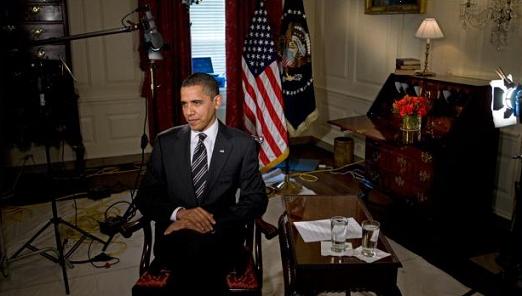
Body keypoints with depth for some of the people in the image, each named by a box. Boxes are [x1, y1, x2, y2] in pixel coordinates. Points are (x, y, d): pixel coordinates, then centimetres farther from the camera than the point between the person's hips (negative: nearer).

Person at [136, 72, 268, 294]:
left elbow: (256, 200, -1)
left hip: (220, 235, 0)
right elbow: (145, 197, 6)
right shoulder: (165, 142, 7)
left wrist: (212, 222, -16)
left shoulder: (241, 144, 2)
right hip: (174, 236, 1)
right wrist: (179, 213, -15)